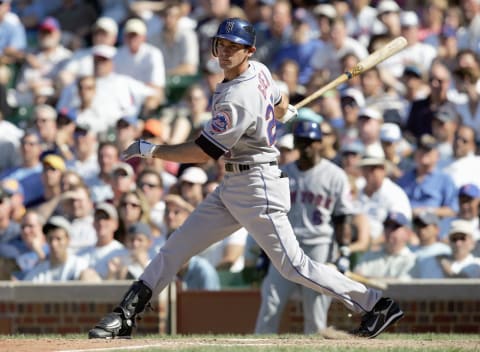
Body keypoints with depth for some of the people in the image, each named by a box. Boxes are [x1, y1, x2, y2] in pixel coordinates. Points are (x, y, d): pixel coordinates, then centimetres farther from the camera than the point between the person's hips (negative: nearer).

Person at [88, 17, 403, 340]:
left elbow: (203, 152, -21)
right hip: (232, 186, 10)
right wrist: (284, 111, 48)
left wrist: (150, 150, -16)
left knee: (292, 265, -6)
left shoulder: (238, 100, -24)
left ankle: (376, 304, 3)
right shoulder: (259, 71, 3)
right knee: (177, 246, 5)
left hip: (257, 186, -10)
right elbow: (280, 105, 24)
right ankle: (125, 316, 6)